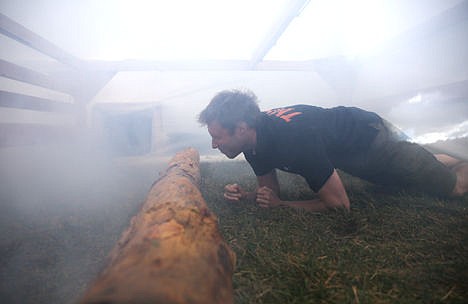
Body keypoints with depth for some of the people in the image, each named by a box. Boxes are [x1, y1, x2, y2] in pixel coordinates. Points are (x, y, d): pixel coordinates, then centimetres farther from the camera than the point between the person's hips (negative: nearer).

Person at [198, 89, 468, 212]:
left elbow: (339, 204, -33)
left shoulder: (294, 137, -43)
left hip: (374, 137, -7)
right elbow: (272, 190, -5)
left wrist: (280, 204, -29)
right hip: (350, 156, 7)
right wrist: (244, 195, -24)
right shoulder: (254, 136, -18)